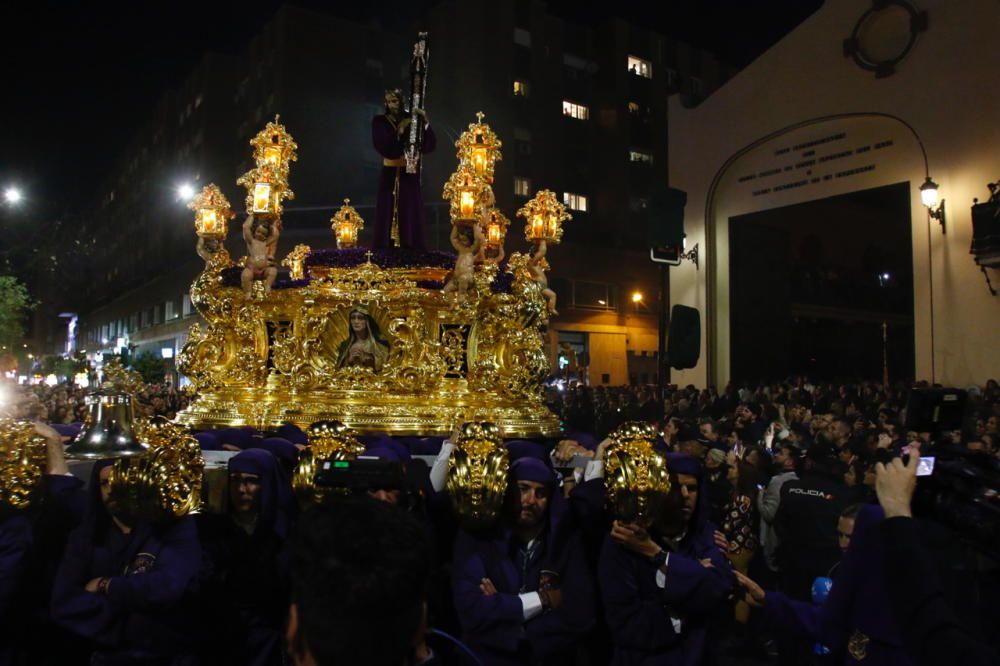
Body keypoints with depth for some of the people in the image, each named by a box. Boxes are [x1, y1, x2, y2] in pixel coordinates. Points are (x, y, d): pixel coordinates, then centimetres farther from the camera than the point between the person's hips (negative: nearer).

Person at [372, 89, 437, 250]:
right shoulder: (379, 121, 2)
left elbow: (430, 145, -6)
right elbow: (382, 146, -12)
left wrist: (425, 122, -18)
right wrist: (399, 131, -18)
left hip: (409, 175, 1)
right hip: (390, 175, 0)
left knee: (410, 216, -2)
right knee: (387, 216, -4)